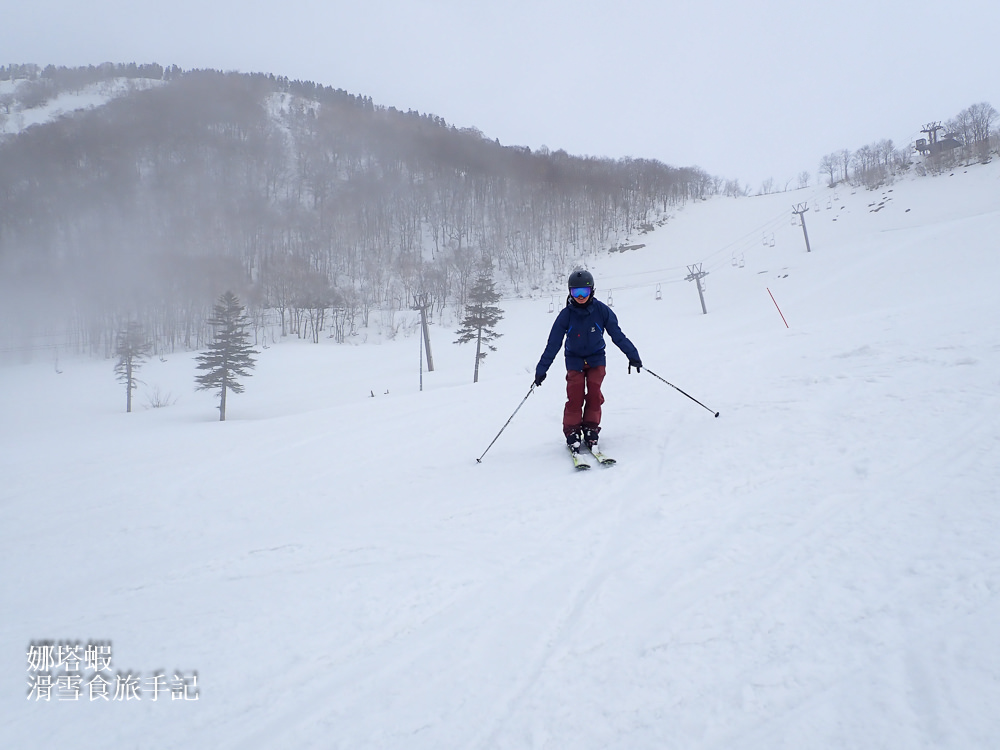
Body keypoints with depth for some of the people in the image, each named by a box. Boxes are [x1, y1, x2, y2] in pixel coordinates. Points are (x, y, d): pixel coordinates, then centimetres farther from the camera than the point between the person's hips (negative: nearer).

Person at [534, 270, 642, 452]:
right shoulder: (566, 315, -17)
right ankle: (572, 433, -3)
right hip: (574, 360, 0)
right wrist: (542, 369, -14)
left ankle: (591, 431, 0)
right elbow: (553, 343, -12)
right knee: (575, 397, -14)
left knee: (594, 395, -12)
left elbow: (617, 335, -7)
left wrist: (632, 355, -9)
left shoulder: (602, 310, -16)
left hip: (596, 358, 1)